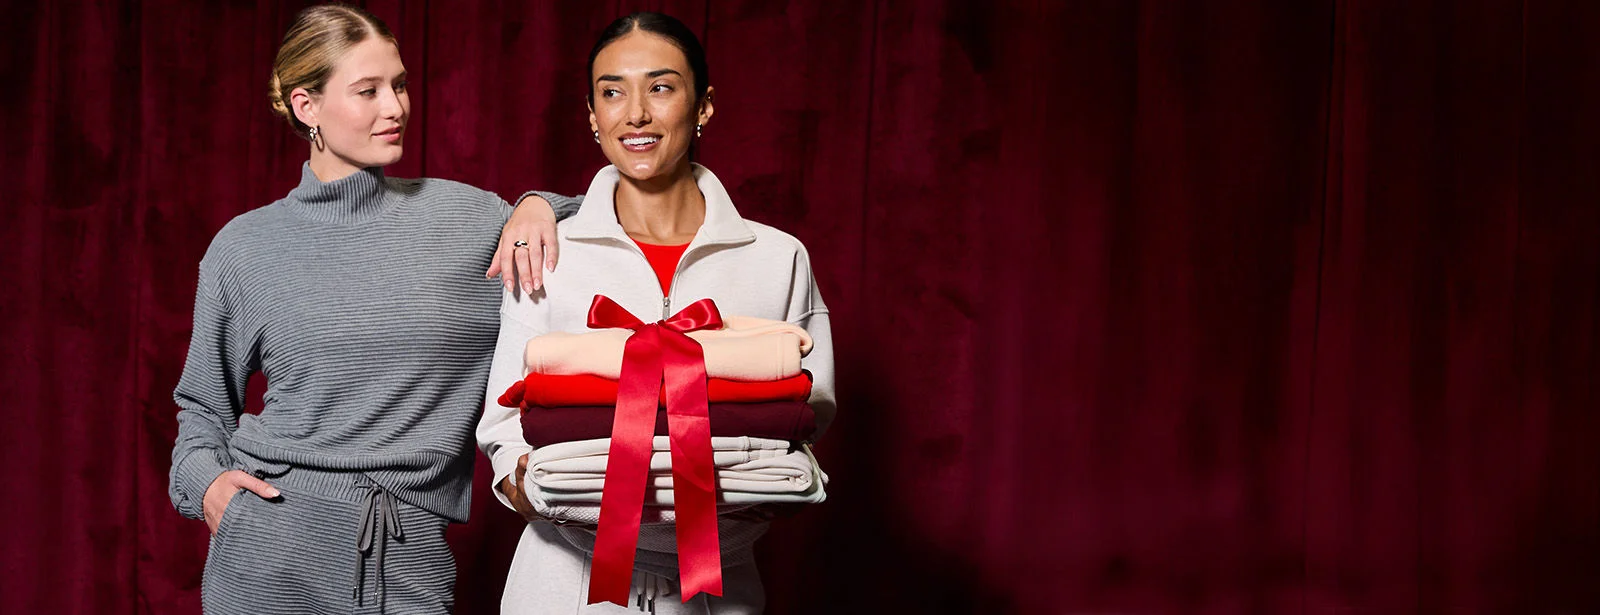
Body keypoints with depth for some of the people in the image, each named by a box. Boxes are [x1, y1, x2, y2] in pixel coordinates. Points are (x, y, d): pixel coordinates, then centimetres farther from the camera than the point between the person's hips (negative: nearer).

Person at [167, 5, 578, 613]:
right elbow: (204, 407, 16)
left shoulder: (465, 214, 5)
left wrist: (538, 209, -2)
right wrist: (205, 481, -3)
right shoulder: (244, 246, 5)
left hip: (410, 554, 1)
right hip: (272, 546, -1)